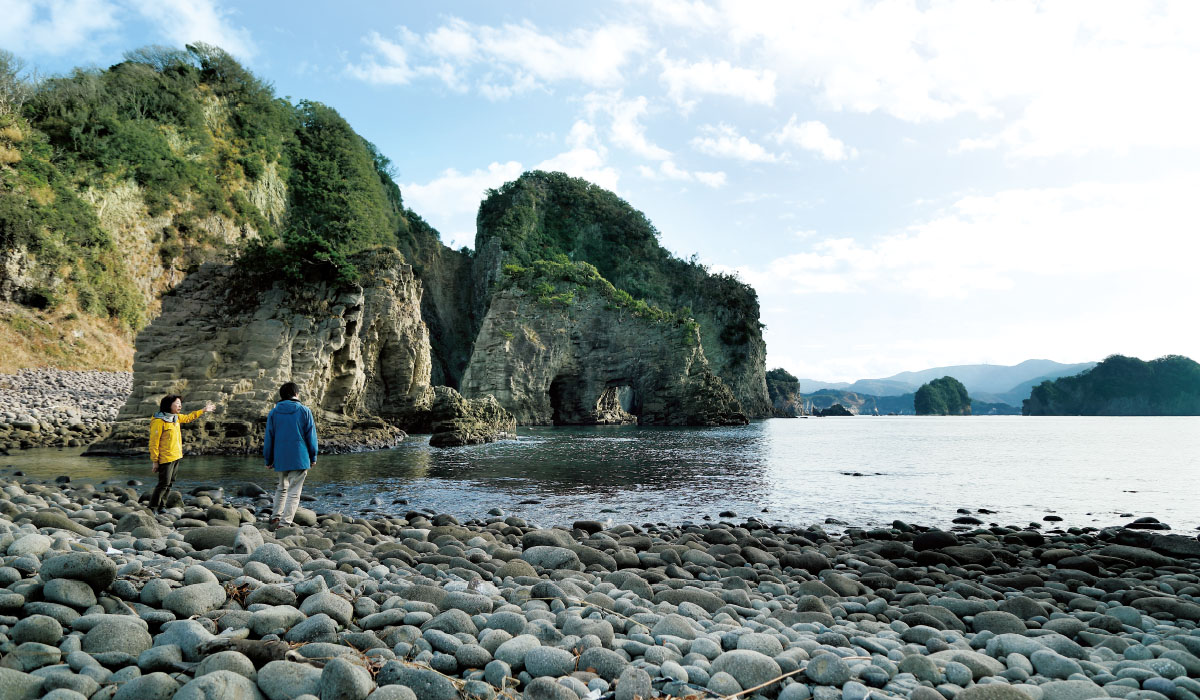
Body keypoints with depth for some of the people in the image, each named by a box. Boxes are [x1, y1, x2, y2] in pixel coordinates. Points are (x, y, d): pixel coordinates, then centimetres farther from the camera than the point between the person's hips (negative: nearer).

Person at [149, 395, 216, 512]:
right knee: (164, 484, -6)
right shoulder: (159, 421, -17)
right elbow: (154, 442, -17)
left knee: (169, 484, 13)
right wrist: (154, 461, -17)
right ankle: (152, 509, 2)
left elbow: (188, 417, 31)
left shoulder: (176, 417, 8)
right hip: (166, 458, -9)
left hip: (176, 457, 9)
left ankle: (160, 508, 21)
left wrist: (203, 410, 32)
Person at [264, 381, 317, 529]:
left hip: (280, 459, 3)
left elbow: (269, 438, 7)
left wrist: (268, 460, 14)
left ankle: (275, 517, 14)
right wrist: (313, 457, 7)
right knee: (294, 492, -1)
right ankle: (285, 522, -8)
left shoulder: (273, 413, 6)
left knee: (282, 488, 22)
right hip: (300, 459, -3)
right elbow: (311, 436, 0)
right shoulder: (304, 411, -1)